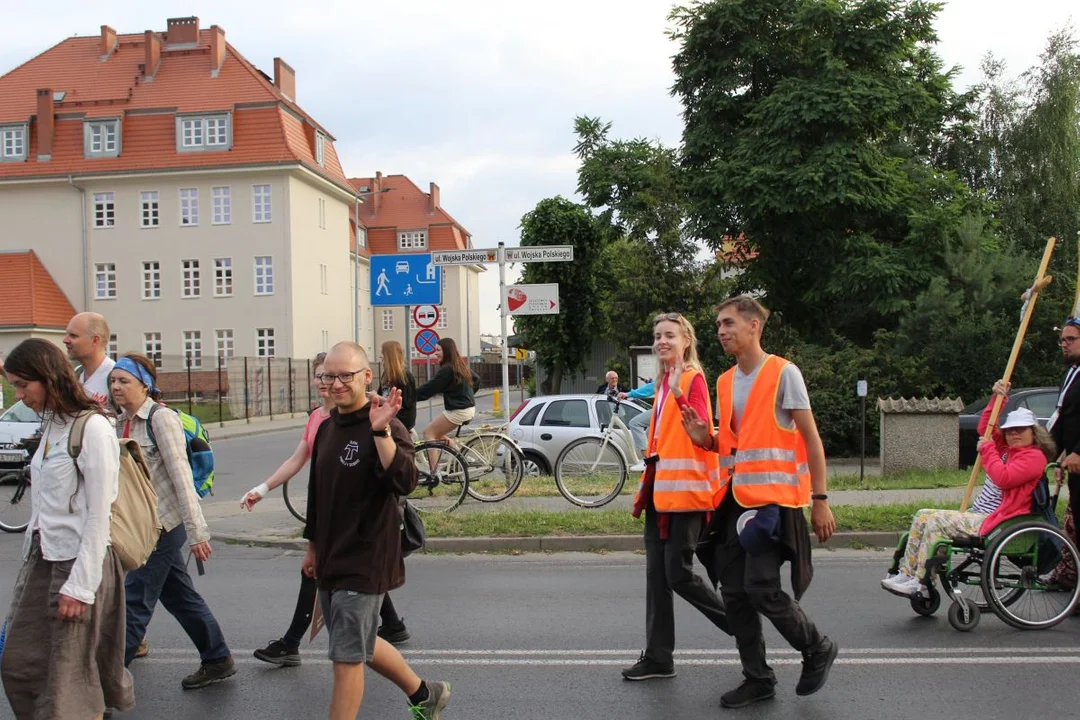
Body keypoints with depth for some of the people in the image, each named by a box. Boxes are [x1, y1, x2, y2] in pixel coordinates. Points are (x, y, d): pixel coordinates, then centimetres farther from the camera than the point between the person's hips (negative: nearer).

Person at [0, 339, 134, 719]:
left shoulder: (93, 428, -15)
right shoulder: (52, 425, 9)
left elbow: (99, 514, -16)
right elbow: (45, 504, 14)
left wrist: (80, 585, -16)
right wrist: (31, 560, 13)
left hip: (80, 560, -8)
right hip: (41, 559, 8)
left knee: (69, 674, 2)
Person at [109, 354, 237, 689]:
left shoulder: (161, 418, -13)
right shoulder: (119, 423, 10)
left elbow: (181, 476, -18)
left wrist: (196, 531, -20)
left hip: (162, 526, -8)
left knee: (133, 605, -3)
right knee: (181, 597, 16)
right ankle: (218, 660, 29)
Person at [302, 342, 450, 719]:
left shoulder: (386, 428, -15)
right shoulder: (327, 428, 9)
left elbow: (404, 482, -31)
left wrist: (381, 431, -38)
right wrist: (313, 544, 23)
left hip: (365, 562, -8)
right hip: (331, 561, 8)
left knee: (346, 658, -2)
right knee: (361, 644, 20)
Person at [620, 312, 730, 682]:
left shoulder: (693, 378, -7)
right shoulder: (663, 381, 17)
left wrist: (679, 393, -31)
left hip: (684, 488, -8)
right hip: (660, 488, 8)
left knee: (678, 574, -6)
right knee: (656, 575, 8)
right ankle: (658, 657, 16)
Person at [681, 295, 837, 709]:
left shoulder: (783, 373, -7)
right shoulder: (725, 382, 13)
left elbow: (811, 438, -7)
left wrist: (820, 500, -10)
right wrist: (705, 439, -2)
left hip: (773, 497, -7)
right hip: (735, 499, 7)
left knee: (761, 588, -12)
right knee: (734, 593, 6)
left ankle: (817, 649, 14)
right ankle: (758, 679, 19)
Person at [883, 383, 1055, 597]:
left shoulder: (1035, 456, -8)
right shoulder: (1007, 450, 20)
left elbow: (1003, 478, -22)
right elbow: (985, 428, 28)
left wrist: (988, 449, -10)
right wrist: (997, 398, 18)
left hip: (994, 522, -10)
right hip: (978, 516, 10)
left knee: (937, 522, -25)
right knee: (923, 516, 0)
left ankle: (919, 582, -21)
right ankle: (906, 573, -7)